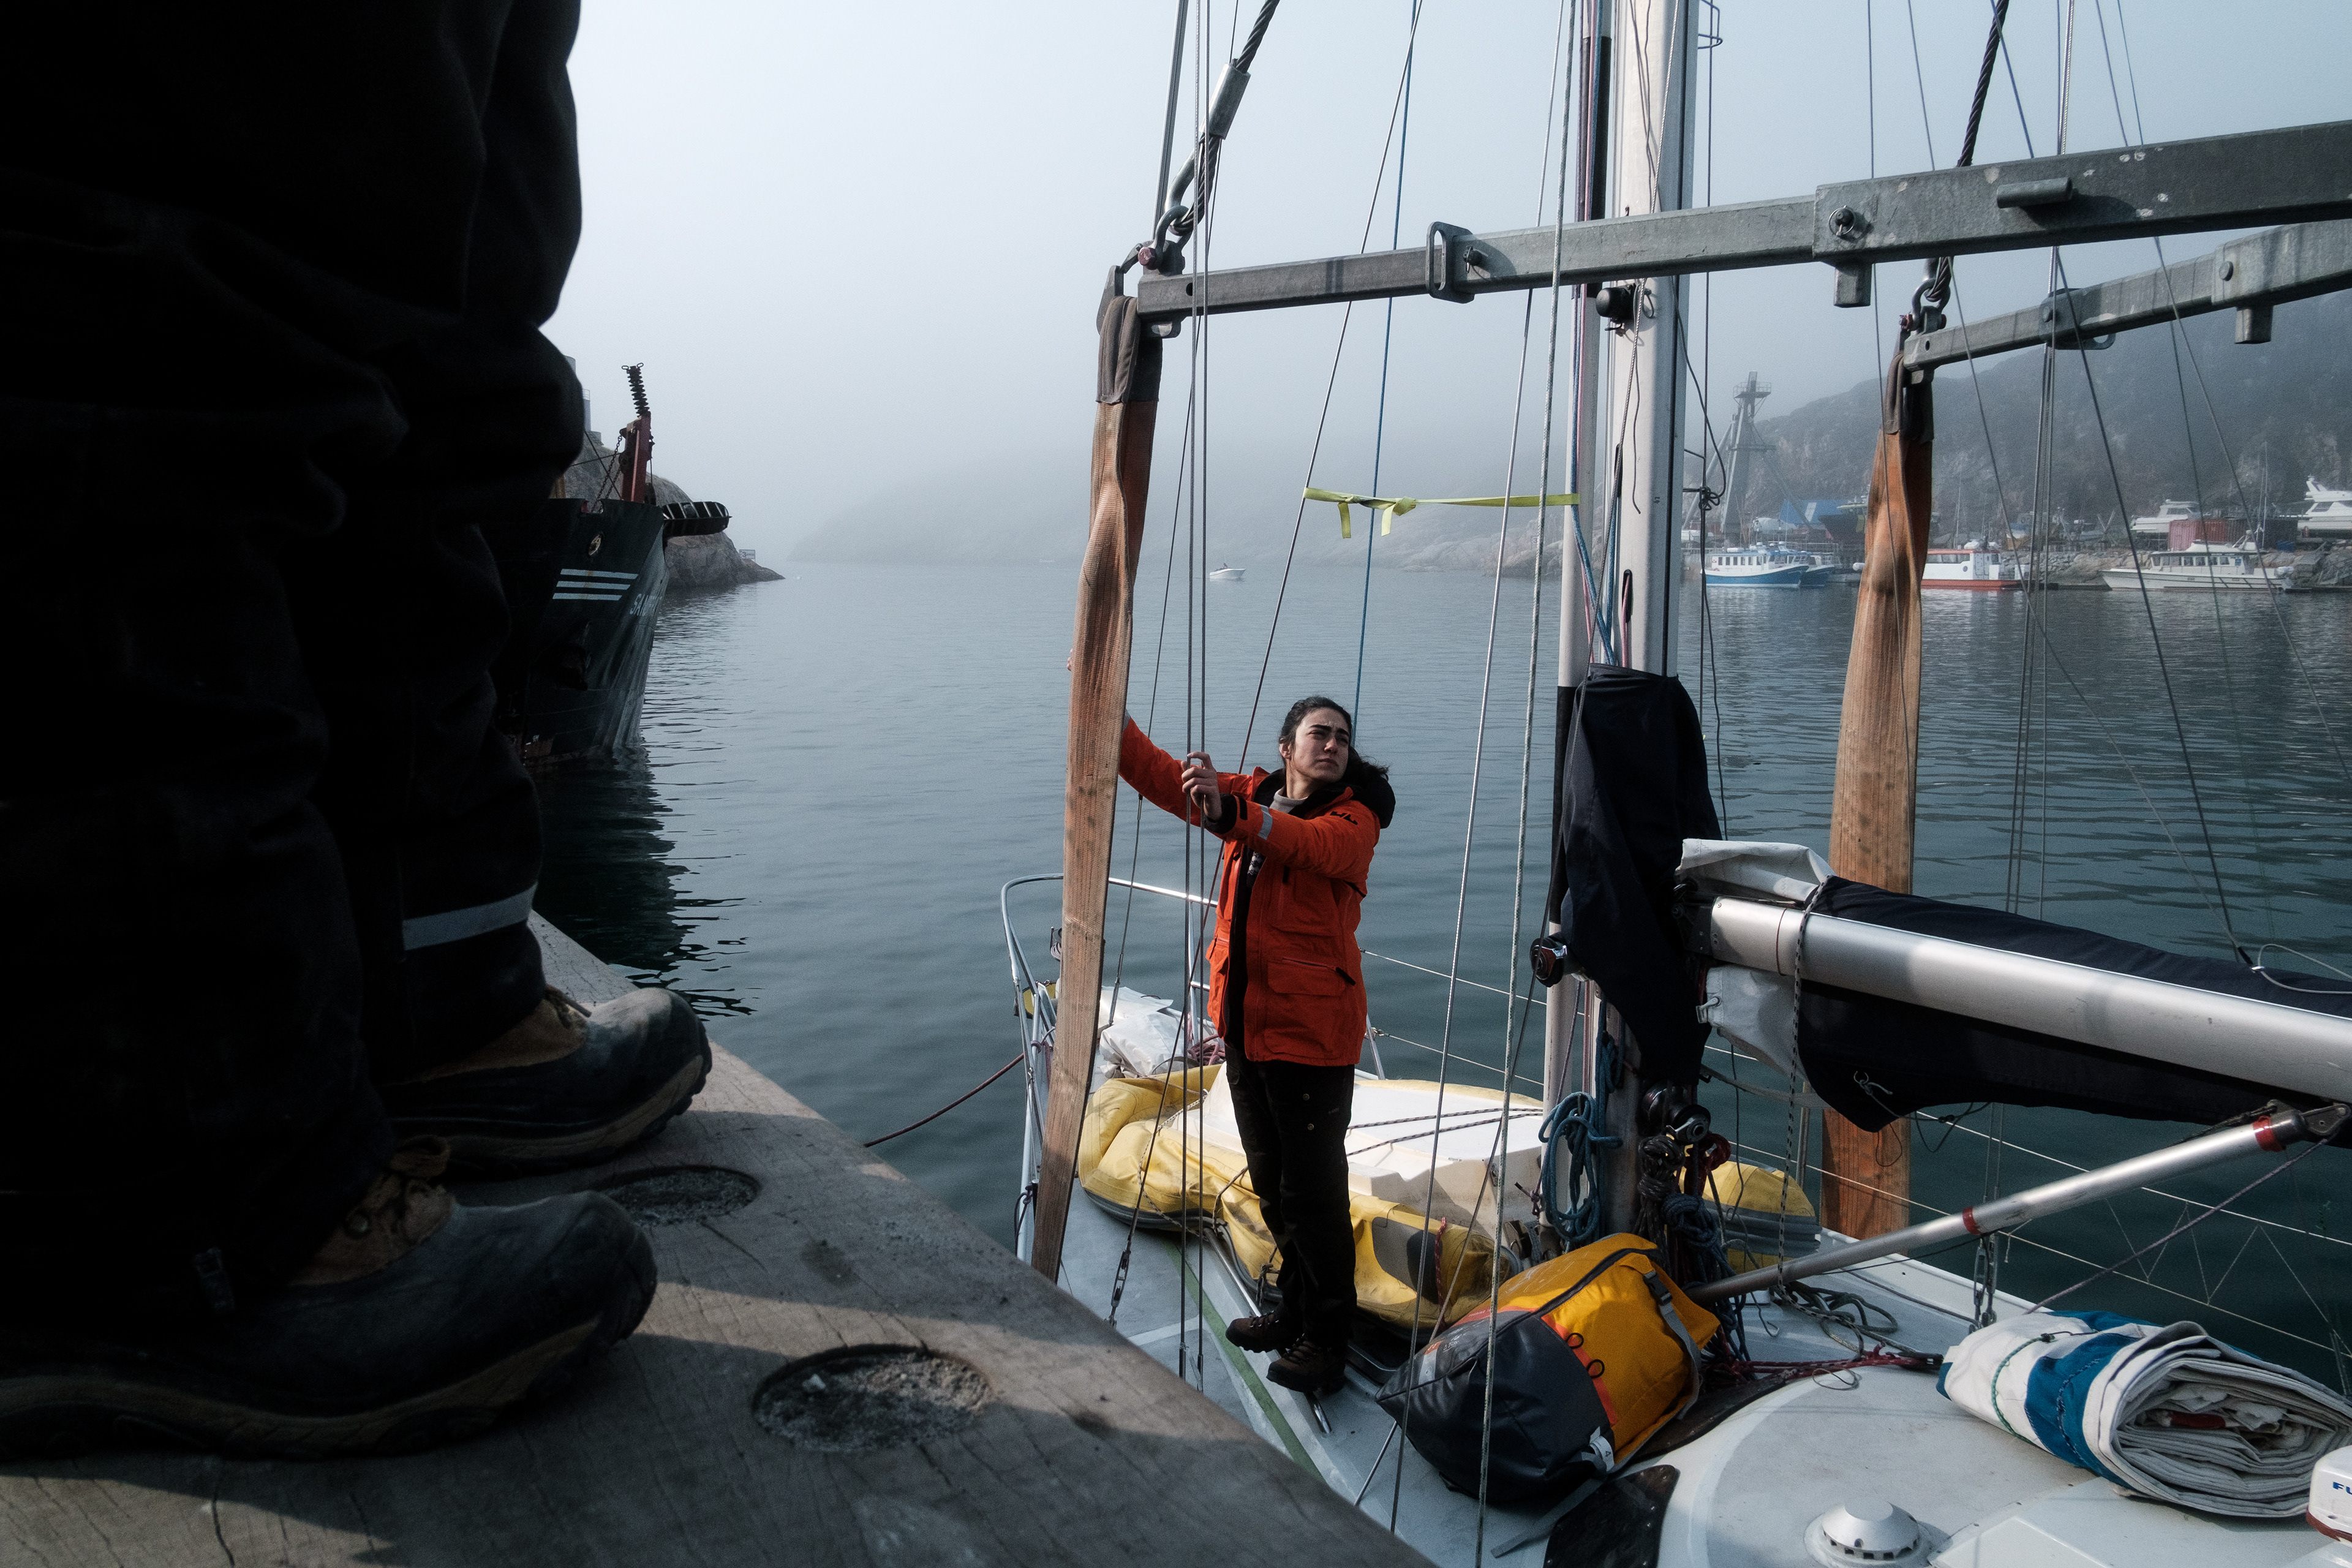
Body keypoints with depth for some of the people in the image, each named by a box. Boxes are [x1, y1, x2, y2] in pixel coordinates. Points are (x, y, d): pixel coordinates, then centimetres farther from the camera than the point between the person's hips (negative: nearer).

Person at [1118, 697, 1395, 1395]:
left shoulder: (1353, 818, -12)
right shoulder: (1252, 794, 6)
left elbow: (1311, 844, -35)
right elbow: (1158, 774, 4)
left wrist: (1231, 818, -51)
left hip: (1312, 1029, -7)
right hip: (1247, 1018, 7)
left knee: (1313, 1189, -1)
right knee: (1271, 1181, 20)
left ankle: (1327, 1338, 15)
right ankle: (1295, 1310, 37)